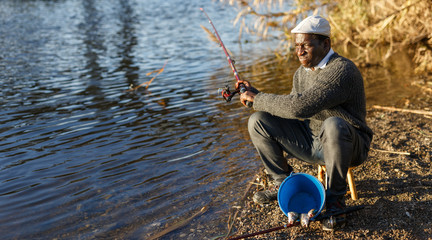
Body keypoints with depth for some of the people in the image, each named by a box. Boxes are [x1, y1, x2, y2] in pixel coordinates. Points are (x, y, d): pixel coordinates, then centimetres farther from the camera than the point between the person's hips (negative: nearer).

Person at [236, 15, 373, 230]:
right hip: (310, 142, 7)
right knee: (258, 121, -6)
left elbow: (300, 106, -34)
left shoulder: (342, 70, -23)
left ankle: (334, 198, -18)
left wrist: (258, 99, -22)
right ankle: (283, 184, 9)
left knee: (334, 125, -42)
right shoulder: (301, 73, 6)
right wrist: (256, 96, -1)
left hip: (348, 146, -7)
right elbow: (288, 109, 12)